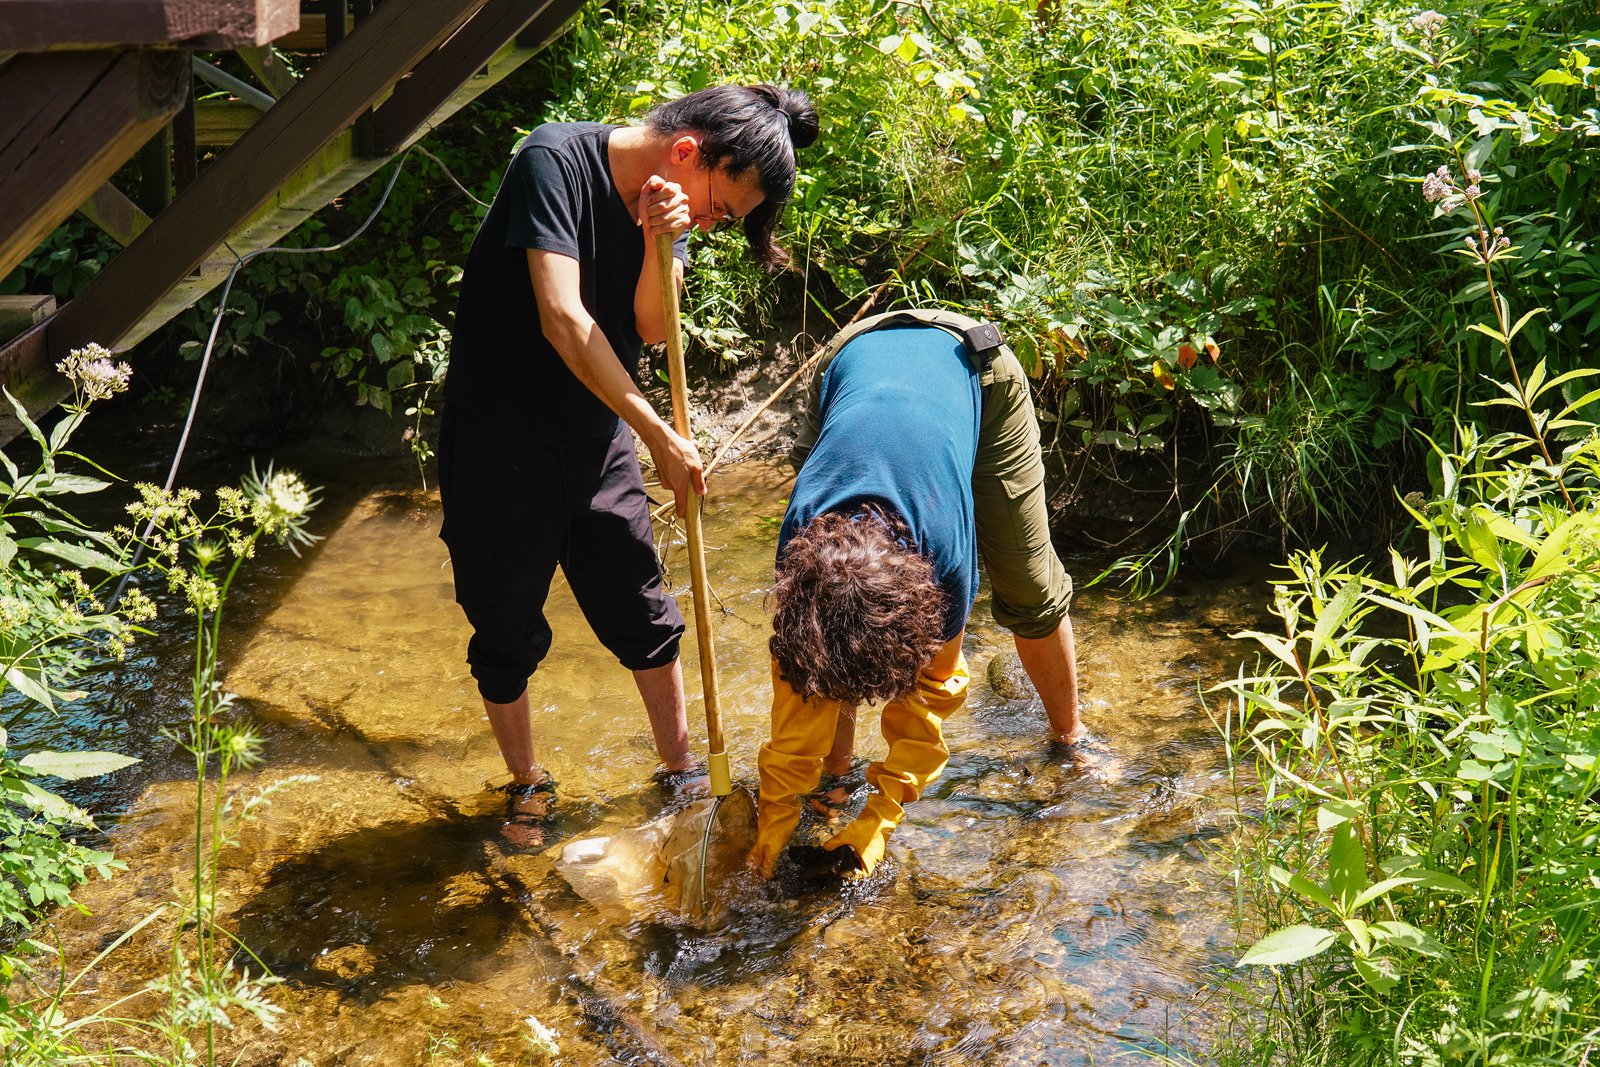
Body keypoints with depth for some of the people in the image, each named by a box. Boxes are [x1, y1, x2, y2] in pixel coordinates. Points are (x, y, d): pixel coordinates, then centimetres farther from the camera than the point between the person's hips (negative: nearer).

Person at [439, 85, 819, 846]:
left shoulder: (669, 205, 0)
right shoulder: (556, 160, -22)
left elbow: (651, 329, -6)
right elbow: (562, 319, -29)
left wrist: (660, 246, -25)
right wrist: (660, 436, -26)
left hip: (598, 439, 6)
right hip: (499, 439, -5)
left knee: (643, 616, 10)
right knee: (506, 630, 7)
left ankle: (679, 768, 29)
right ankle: (526, 783, 28)